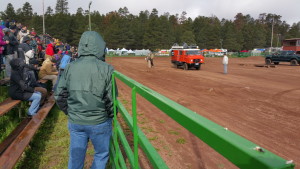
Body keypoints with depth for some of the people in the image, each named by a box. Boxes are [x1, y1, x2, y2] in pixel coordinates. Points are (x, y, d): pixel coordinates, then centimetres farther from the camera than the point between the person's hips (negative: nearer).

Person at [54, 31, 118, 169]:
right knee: (101, 154, 19)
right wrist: (110, 115, 5)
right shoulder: (106, 69, -15)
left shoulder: (70, 67, -4)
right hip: (100, 122, -3)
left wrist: (70, 113, 13)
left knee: (76, 156, 21)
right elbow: (111, 99, -13)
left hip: (75, 122, 4)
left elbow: (59, 95, -1)